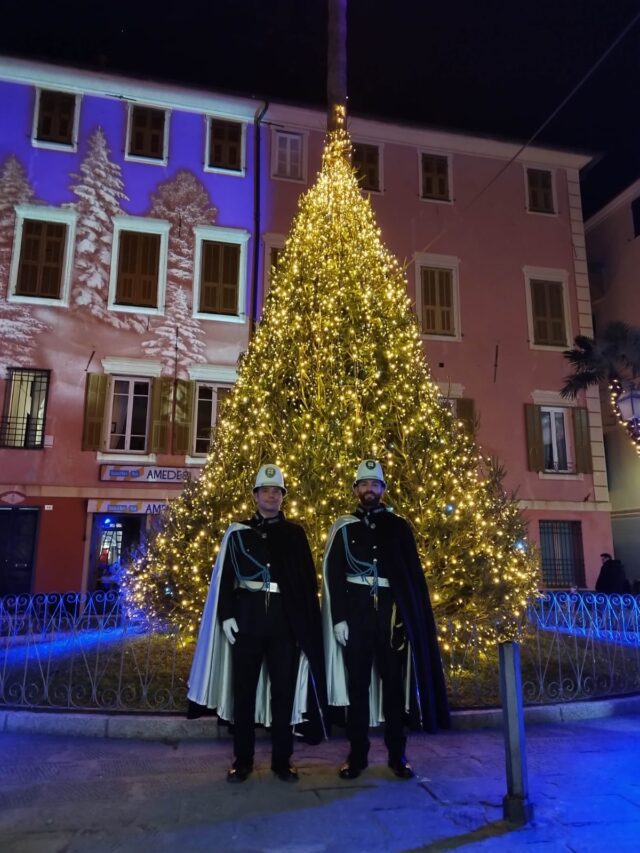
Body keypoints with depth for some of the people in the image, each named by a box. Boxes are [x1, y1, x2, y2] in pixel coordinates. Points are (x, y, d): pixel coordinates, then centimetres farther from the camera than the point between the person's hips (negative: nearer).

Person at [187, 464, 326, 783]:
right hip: (247, 617, 0)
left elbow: (308, 581, 5)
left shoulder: (295, 534, 7)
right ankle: (242, 759, 20)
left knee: (283, 688, 6)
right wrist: (226, 615, -6)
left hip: (285, 619, 0)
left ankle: (282, 759, 19)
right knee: (243, 686, 6)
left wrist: (305, 623, -2)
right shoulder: (237, 532, 6)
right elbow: (224, 577, 4)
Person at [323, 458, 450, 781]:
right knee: (358, 683, 6)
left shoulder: (398, 526, 7)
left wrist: (412, 617, -1)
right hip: (355, 614, 0)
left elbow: (413, 574, 6)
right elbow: (334, 576, 1)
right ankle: (357, 754, 17)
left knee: (394, 682, 6)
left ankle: (397, 754, 18)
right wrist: (338, 618, -7)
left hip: (391, 614, 1)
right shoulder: (343, 528, 5)